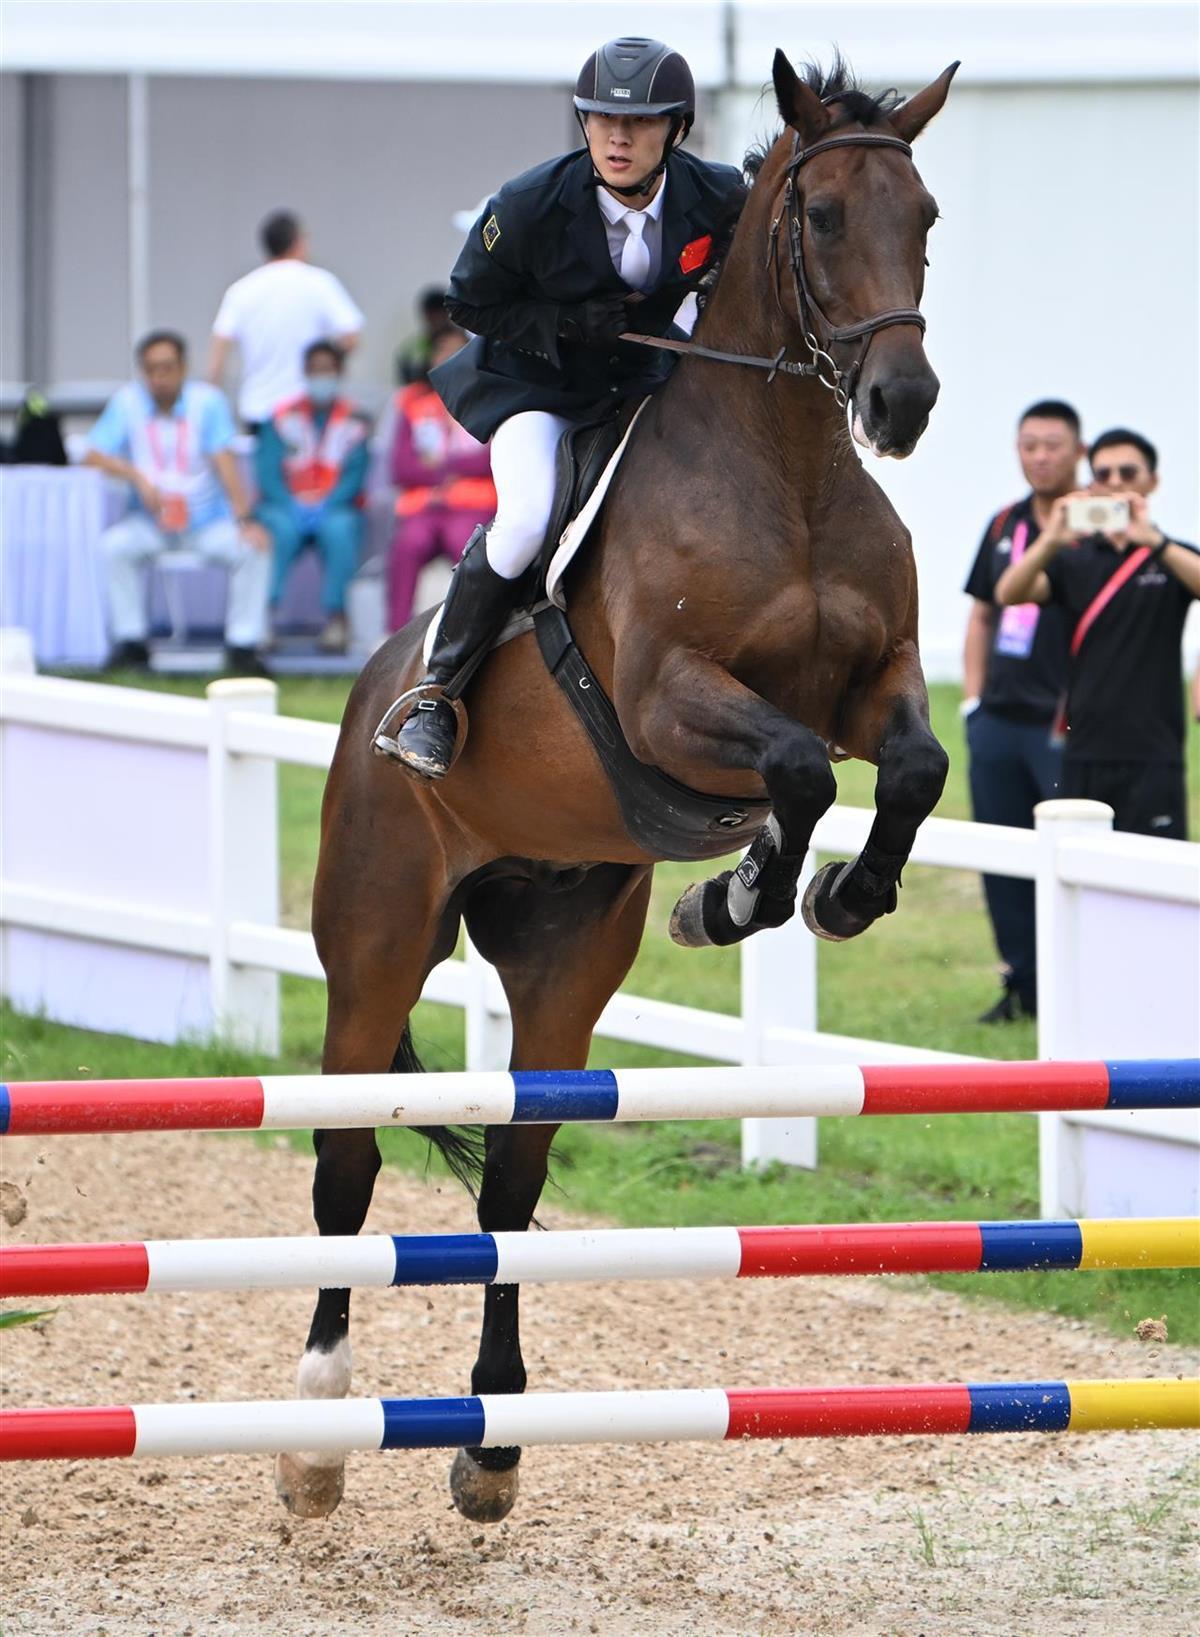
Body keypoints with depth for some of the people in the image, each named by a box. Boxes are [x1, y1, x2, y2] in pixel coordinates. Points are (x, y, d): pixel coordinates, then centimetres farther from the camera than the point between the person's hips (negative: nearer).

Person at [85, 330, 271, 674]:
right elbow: (93, 456, -8)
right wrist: (137, 477, -25)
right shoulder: (127, 402, -1)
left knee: (253, 548, -26)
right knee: (114, 545, -28)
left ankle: (242, 645, -16)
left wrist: (244, 520, -25)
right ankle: (131, 643, -18)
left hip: (208, 520, 0)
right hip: (150, 524, 1)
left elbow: (224, 462, -13)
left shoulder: (207, 400, -4)